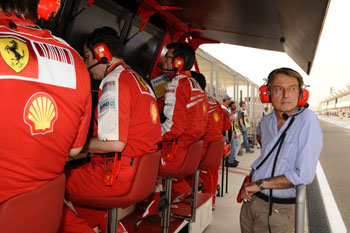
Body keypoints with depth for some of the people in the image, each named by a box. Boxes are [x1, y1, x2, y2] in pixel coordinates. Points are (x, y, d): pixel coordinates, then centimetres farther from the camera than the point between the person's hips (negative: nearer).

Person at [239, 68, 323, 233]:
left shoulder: (307, 120, -17)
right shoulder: (266, 121, 4)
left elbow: (304, 175, -23)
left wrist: (260, 184, -18)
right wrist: (249, 183, 10)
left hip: (277, 209, -6)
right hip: (251, 199, 6)